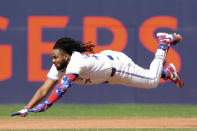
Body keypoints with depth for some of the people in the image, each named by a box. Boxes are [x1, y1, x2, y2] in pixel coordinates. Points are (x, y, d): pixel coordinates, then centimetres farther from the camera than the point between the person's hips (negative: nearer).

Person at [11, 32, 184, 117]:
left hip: (116, 62, -6)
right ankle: (167, 72, 46)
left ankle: (163, 43, 28)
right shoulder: (59, 67, -21)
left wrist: (43, 106, -63)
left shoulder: (76, 63, -43)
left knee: (152, 80, 11)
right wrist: (26, 109, -34)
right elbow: (44, 90, -22)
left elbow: (61, 88, -55)